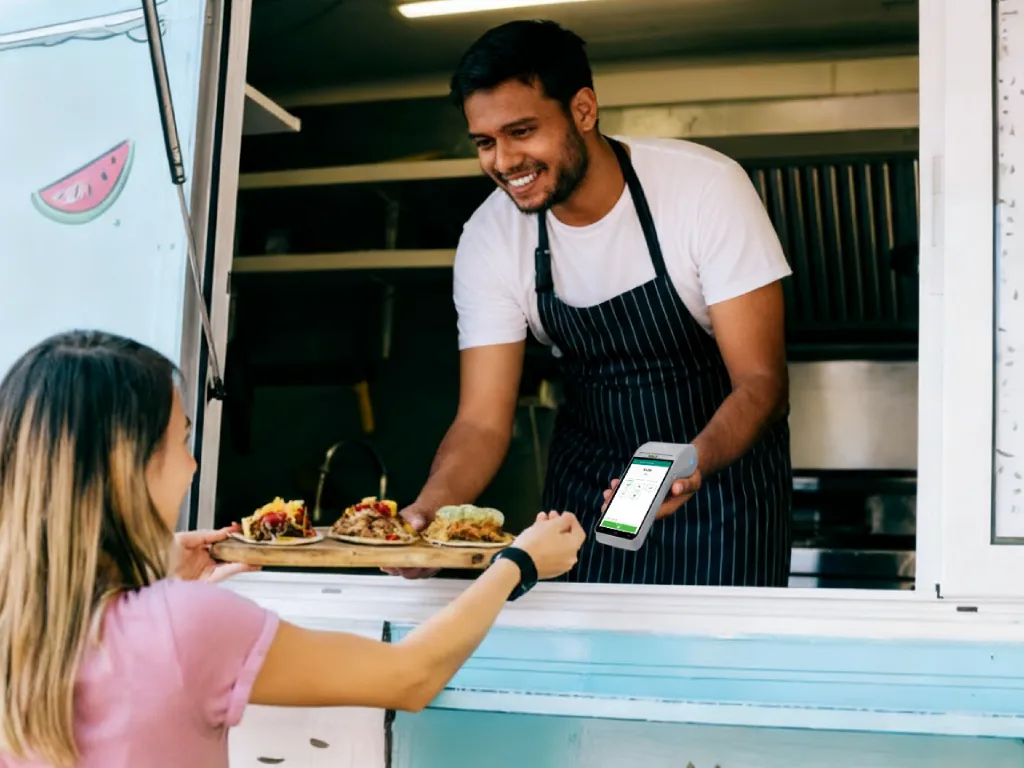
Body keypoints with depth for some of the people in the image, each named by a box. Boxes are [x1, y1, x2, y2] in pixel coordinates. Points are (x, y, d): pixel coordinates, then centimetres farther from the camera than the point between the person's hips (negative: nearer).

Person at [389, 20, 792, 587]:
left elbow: (760, 382, -22)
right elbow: (482, 422, -12)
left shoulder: (707, 189, -22)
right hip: (589, 479, 3)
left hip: (721, 463, -2)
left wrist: (694, 462, -43)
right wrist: (432, 503, -34)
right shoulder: (487, 241, -13)